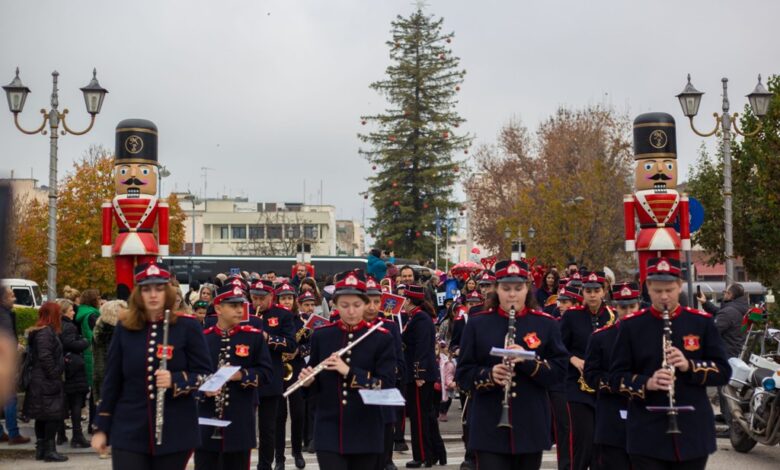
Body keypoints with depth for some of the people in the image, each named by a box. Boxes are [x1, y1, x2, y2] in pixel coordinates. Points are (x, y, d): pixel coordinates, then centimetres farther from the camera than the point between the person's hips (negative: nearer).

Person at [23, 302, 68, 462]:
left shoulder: (42, 331, 16)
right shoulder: (46, 333, -17)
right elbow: (45, 357, -24)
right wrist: (54, 375, -19)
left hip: (39, 382, 11)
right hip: (47, 382, -11)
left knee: (42, 416, 13)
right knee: (53, 415, -6)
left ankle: (41, 449, 18)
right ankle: (49, 450, -4)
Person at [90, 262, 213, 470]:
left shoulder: (188, 327, -2)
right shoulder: (124, 329, 5)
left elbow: (205, 375, -2)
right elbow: (111, 382, 9)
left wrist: (175, 380, -21)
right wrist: (102, 428, 8)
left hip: (174, 434, -1)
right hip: (129, 433, 1)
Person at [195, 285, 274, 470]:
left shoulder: (254, 336, 2)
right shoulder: (202, 338, 3)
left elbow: (266, 373, -2)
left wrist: (240, 375, -17)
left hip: (240, 423, 0)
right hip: (207, 422, 0)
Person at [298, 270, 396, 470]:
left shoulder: (381, 338, -3)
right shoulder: (321, 336, 4)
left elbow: (387, 385, -11)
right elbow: (318, 385, 12)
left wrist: (349, 372, -20)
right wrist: (308, 380, -11)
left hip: (366, 433, -1)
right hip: (329, 432, 1)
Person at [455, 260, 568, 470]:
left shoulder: (545, 324, 4)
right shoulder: (477, 324, 3)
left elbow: (560, 369, -2)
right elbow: (463, 373, 1)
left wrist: (529, 361, -19)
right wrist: (489, 375, -19)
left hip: (531, 425, 2)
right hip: (490, 427, -1)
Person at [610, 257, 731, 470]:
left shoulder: (702, 322, 5)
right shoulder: (631, 326, 2)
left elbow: (723, 372, 3)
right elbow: (617, 376, 2)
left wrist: (689, 366, -16)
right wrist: (647, 383, -19)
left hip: (693, 434, 2)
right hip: (647, 437, -1)